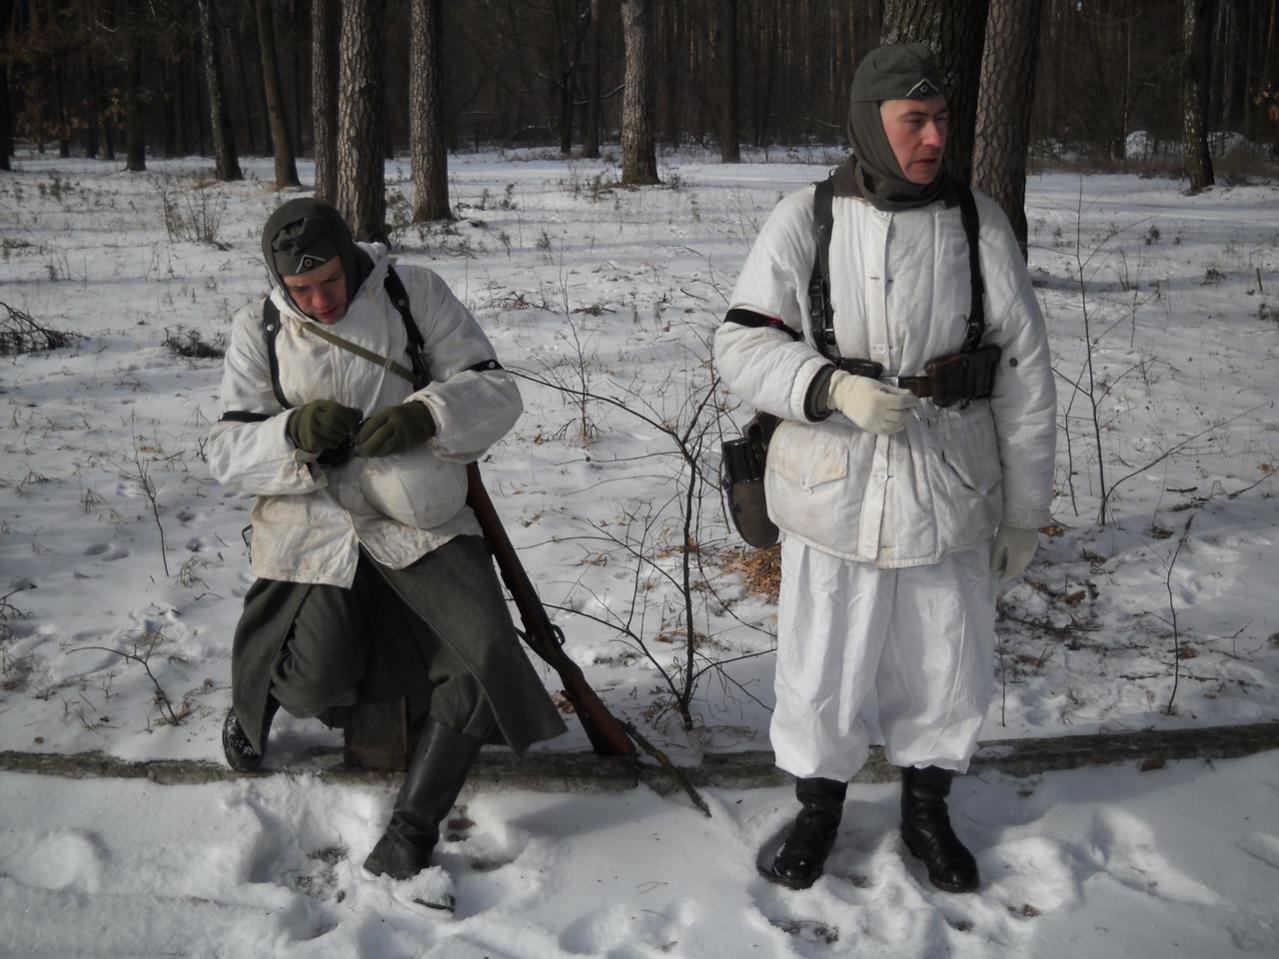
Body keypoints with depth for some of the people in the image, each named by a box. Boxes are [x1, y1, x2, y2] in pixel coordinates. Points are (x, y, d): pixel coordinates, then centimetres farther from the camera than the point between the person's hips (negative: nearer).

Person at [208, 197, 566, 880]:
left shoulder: (415, 294, -4)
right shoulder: (258, 331, 1)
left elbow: (496, 390, -7)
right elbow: (226, 452, -1)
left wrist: (423, 416, -28)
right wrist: (294, 432, -23)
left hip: (419, 517, 0)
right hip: (312, 523, 0)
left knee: (486, 653, -17)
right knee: (315, 686, -7)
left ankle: (414, 825, -3)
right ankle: (252, 701, 33)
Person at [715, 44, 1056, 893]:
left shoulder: (979, 223, -3)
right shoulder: (804, 223, -7)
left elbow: (1025, 375, 1)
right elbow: (744, 345, -7)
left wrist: (1025, 507, 3)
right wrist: (834, 387, -25)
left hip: (951, 498, 2)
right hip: (833, 495, -1)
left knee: (949, 675, 15)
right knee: (822, 676, 10)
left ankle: (927, 811, 41)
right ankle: (819, 808, 37)